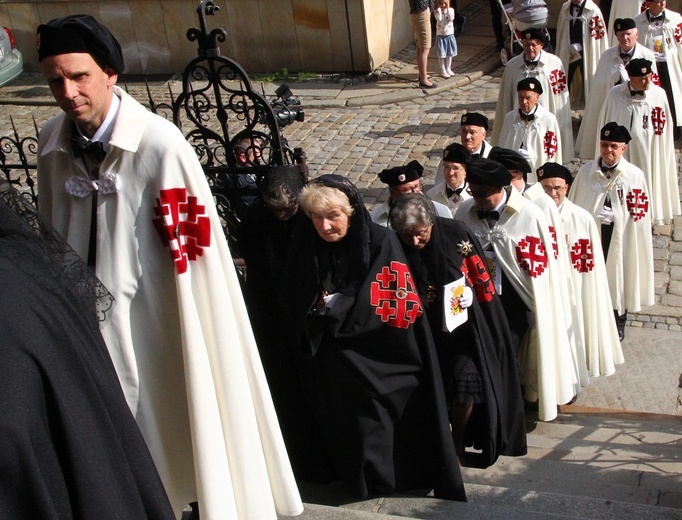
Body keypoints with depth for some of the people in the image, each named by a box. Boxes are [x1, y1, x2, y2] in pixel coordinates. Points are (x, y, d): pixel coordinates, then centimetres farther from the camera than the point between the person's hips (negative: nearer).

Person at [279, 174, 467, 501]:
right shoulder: (306, 248, 1)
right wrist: (316, 308, -11)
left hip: (378, 360, -4)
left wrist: (334, 305, -13)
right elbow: (291, 307, 9)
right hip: (328, 361, 4)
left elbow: (397, 304, -17)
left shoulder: (380, 242, -12)